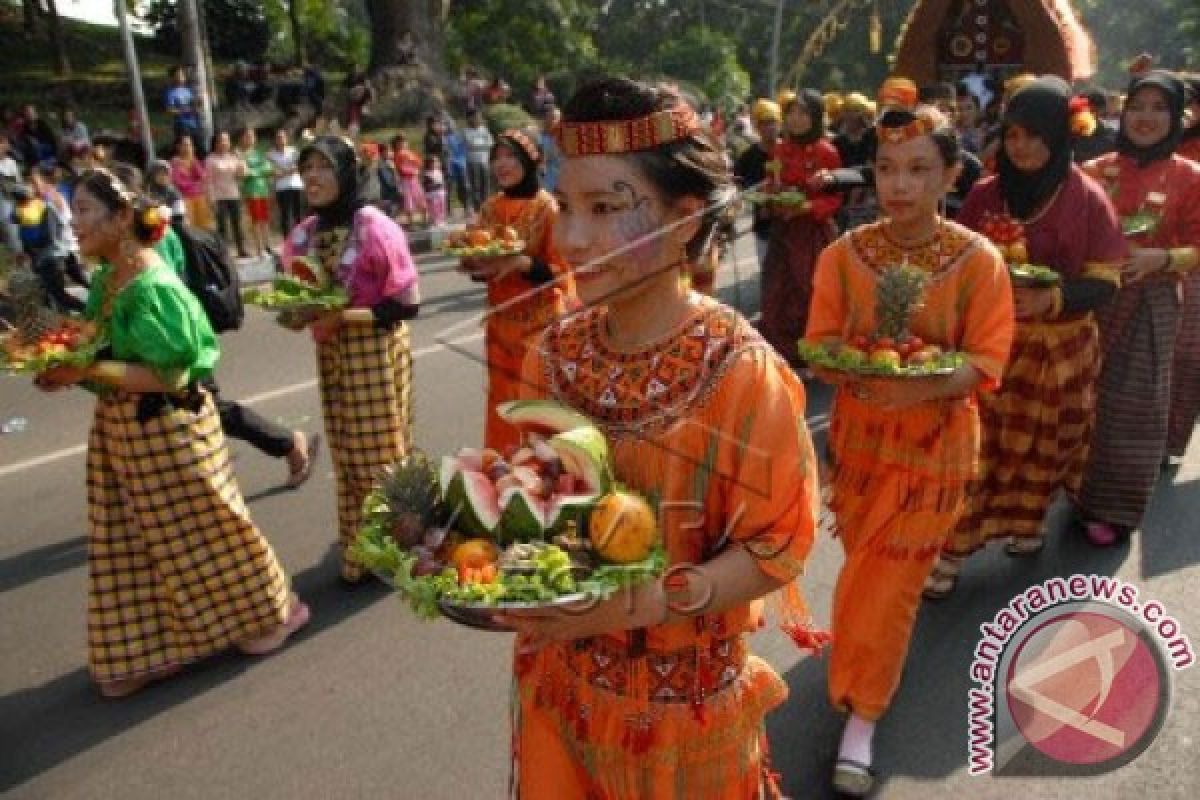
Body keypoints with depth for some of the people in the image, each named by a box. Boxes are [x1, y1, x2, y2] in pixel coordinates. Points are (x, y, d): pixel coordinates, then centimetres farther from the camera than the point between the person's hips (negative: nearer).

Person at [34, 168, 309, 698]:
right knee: (128, 544, 17)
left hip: (168, 430, -9)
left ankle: (265, 613, 30)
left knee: (201, 533, 8)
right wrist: (69, 366, -4)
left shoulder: (154, 287, -22)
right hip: (119, 428, 9)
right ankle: (143, 649, 34)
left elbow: (170, 375, -23)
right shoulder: (105, 280, 4)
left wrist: (90, 371, -26)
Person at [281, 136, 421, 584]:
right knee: (347, 456, 15)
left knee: (383, 454, 4)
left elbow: (407, 304, -16)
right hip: (331, 355, 6)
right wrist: (297, 315, -7)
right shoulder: (303, 236, 4)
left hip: (378, 353, -6)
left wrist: (342, 316, -22)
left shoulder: (376, 228, -15)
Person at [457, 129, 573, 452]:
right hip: (500, 326, 6)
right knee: (504, 408, 13)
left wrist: (522, 263, -27)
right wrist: (474, 264, -9)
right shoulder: (490, 208, 5)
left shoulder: (548, 208, -12)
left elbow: (561, 273, -12)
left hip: (540, 326, -5)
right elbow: (483, 267, 13)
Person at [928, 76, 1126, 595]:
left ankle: (1029, 522, 38)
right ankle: (953, 548, 5)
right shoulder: (984, 194, -2)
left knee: (1042, 441, 14)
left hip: (1059, 348, 0)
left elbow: (1104, 281, -7)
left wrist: (1052, 298, -26)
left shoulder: (1088, 199, -8)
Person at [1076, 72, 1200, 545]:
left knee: (1131, 405, 4)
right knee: (1086, 399, 4)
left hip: (1150, 306, -2)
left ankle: (1112, 507, 18)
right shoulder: (1096, 171, 5)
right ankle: (1082, 488, 25)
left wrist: (1159, 258, -21)